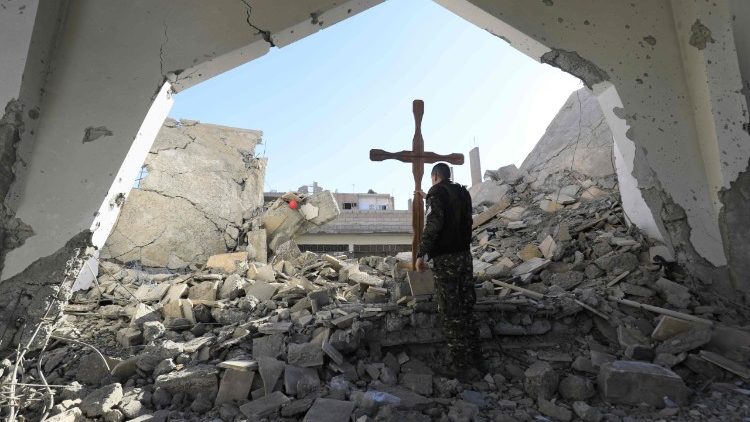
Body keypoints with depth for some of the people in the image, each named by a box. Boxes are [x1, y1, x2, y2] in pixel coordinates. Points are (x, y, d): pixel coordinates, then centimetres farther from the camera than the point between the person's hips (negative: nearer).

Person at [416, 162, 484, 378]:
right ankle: (476, 360, 21)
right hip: (465, 255, 7)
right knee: (467, 310, 15)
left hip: (445, 259, -7)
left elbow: (433, 224, -20)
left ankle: (462, 365, 5)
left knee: (451, 314, 0)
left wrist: (422, 254, -18)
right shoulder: (463, 193, 12)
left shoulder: (437, 193, -9)